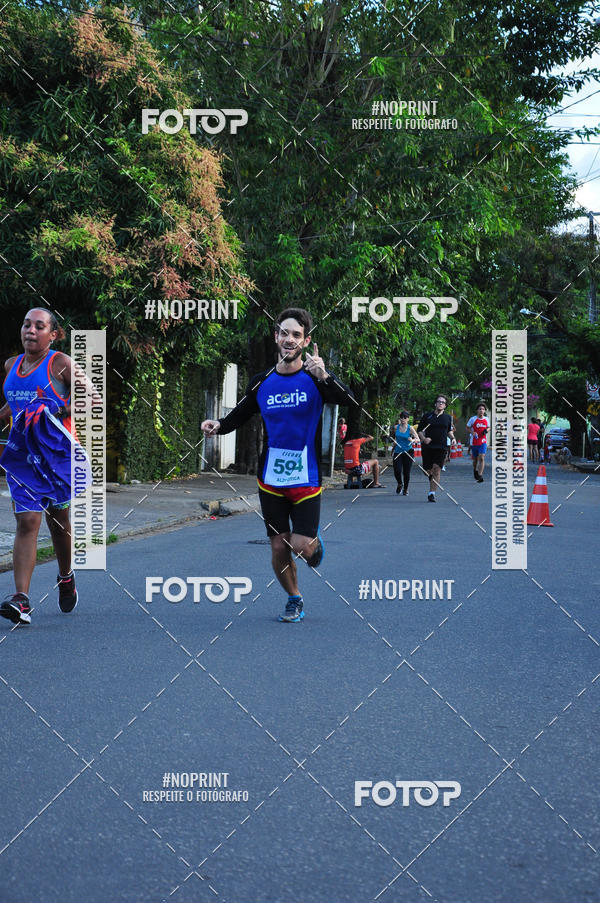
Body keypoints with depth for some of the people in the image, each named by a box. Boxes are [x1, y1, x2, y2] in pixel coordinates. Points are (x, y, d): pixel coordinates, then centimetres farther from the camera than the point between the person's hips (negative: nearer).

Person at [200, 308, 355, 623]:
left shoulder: (315, 378, -6)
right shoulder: (261, 382, 4)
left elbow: (352, 405, -22)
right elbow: (239, 416, 15)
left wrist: (324, 377, -36)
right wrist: (218, 425, -7)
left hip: (306, 477, -3)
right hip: (271, 479, 3)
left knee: (301, 547, -12)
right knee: (279, 547, 5)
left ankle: (315, 542, 26)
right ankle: (294, 599, 29)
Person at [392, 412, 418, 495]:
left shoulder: (410, 428, -5)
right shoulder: (396, 427, 4)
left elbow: (418, 439, -11)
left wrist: (412, 440, -34)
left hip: (408, 452, -2)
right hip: (398, 452, 2)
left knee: (406, 472, 0)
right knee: (397, 471, -11)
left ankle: (405, 489, 21)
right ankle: (400, 484, 20)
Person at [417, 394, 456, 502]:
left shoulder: (447, 417, 11)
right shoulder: (427, 416, 4)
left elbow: (449, 430, 26)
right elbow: (419, 430, 8)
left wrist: (453, 438, 7)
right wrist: (423, 439, -10)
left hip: (441, 448, 0)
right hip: (427, 447, 0)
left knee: (437, 469, -16)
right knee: (428, 471, 5)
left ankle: (432, 493, -18)